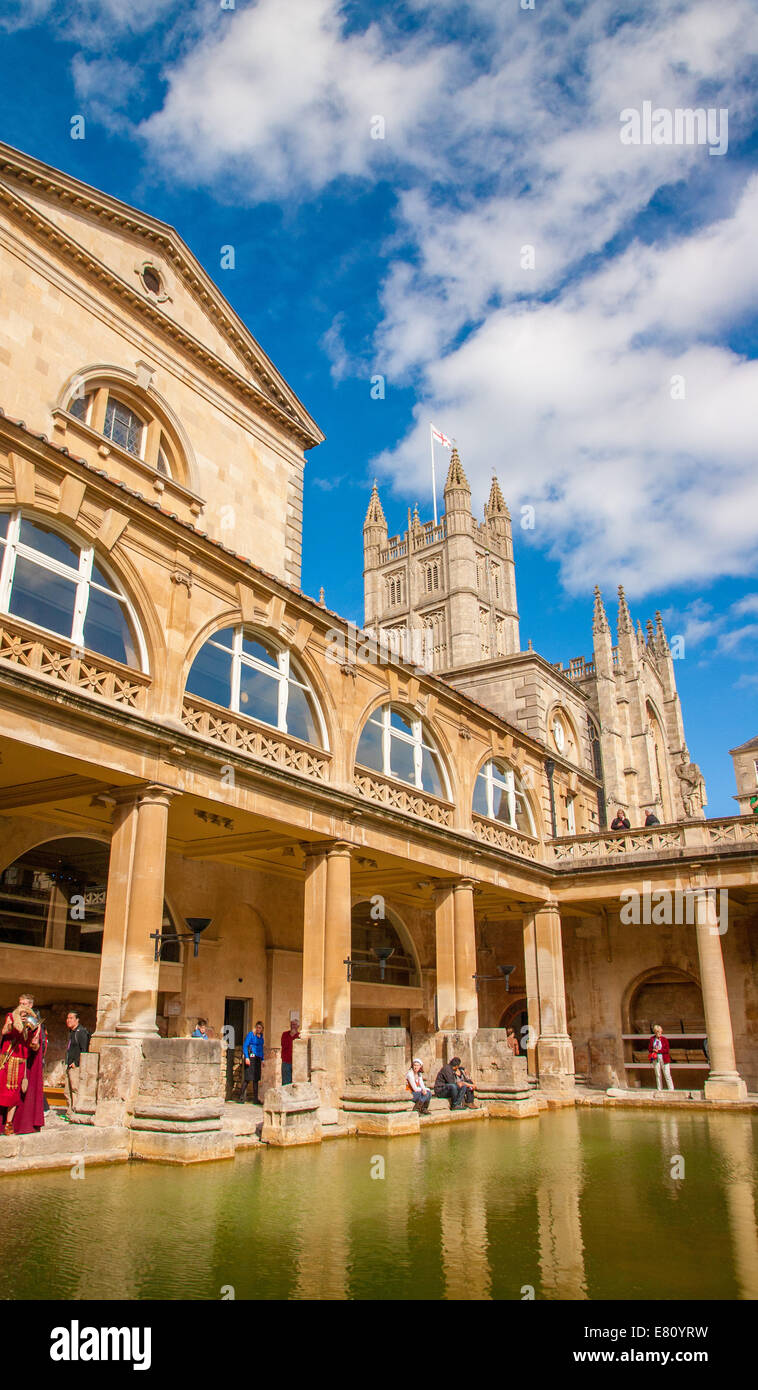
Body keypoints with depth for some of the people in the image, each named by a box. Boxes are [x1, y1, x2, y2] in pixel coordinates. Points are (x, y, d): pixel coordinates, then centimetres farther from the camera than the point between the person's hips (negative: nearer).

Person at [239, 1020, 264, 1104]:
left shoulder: (261, 1036, 14)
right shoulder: (251, 1034, -6)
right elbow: (245, 1046, -10)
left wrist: (262, 1059, 19)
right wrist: (246, 1057, -18)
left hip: (258, 1058, 7)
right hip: (251, 1057, -7)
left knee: (256, 1079, 7)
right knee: (248, 1078, -9)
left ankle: (255, 1099, 12)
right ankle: (241, 1098, 0)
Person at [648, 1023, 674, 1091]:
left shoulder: (664, 1039, -3)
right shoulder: (652, 1039, 5)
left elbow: (667, 1050, -8)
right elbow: (649, 1049, 6)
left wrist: (658, 1050, -14)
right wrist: (654, 1050, -14)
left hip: (664, 1059, -3)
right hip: (656, 1059, 3)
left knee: (667, 1075, -4)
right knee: (658, 1075, 7)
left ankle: (671, 1090, 2)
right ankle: (659, 1090, 14)